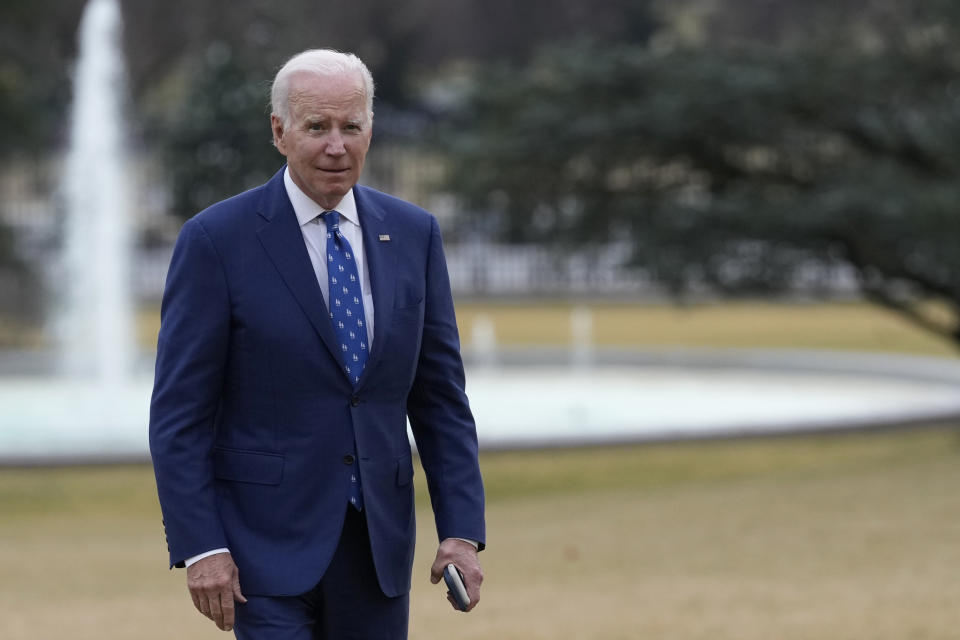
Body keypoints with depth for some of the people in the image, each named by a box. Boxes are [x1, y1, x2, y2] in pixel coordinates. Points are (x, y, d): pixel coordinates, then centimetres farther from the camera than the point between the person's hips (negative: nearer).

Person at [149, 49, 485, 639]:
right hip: (266, 541, -4)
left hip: (379, 540, 4)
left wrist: (463, 529, -1)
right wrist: (199, 546, -14)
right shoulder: (216, 241, -6)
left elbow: (441, 396, 8)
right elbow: (180, 411, -7)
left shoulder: (414, 234, 7)